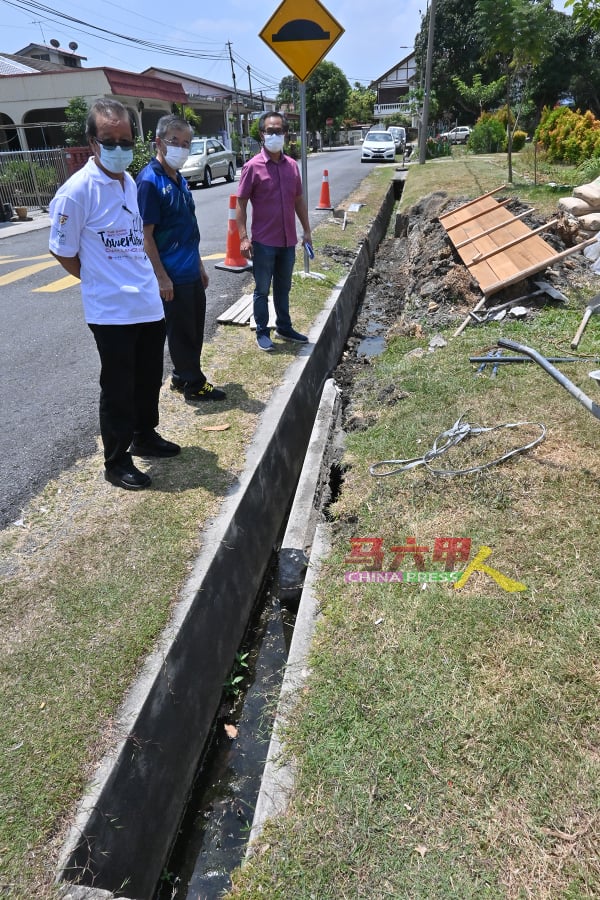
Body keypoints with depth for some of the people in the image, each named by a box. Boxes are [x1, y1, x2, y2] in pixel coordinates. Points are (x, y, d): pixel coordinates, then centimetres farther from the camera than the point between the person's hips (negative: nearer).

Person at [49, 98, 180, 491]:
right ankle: (116, 461, 19)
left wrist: (141, 278, 12)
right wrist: (102, 283, 1)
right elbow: (63, 251, -7)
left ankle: (145, 436, 38)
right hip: (111, 311, -7)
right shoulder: (76, 191, -14)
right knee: (118, 389, 3)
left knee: (149, 380, 18)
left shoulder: (131, 182, 8)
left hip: (149, 303, 7)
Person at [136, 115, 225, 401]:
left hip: (191, 272, 9)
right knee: (181, 332, 4)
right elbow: (145, 235, -17)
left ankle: (181, 377, 31)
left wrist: (199, 265, 19)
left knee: (195, 329, 16)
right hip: (172, 276, -9)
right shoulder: (149, 181, -14)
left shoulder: (179, 179, 12)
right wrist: (161, 277, -19)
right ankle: (194, 383, 16)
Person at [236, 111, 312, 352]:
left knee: (283, 288, 16)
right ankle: (262, 332, 17)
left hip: (288, 240, 5)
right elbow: (241, 203, -8)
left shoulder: (292, 165, 7)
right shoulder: (253, 166, -8)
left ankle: (284, 327, 29)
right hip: (264, 241, -5)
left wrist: (306, 230, 12)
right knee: (262, 289, 6)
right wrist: (243, 237, -15)